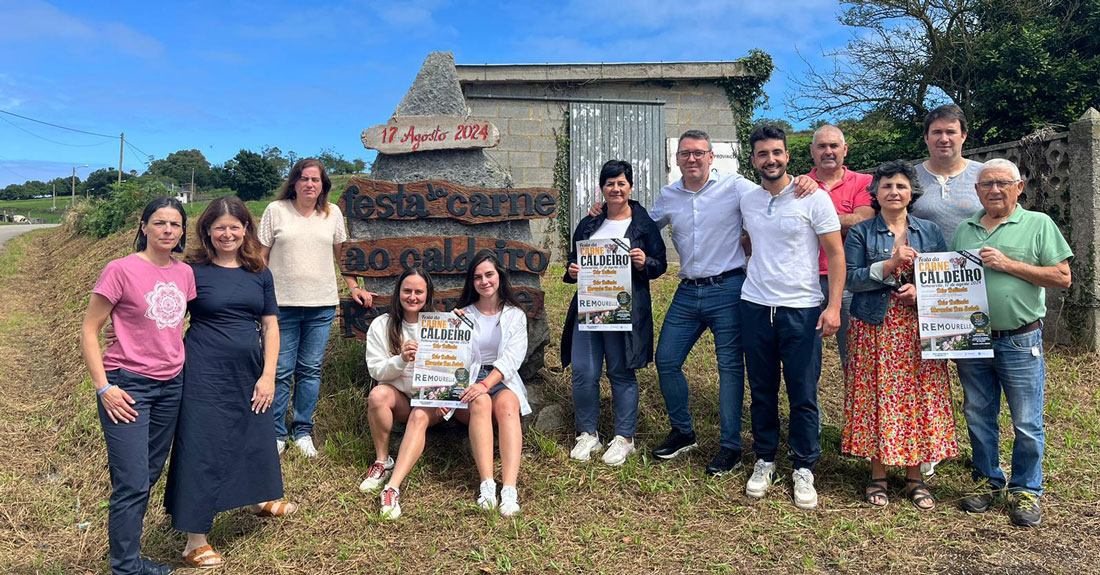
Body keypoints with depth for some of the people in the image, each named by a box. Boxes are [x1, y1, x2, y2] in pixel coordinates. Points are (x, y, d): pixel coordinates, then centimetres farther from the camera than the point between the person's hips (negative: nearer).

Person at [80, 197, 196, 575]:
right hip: (128, 387, -6)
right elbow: (88, 331, -8)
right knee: (132, 484, -3)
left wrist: (185, 367, 12)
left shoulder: (185, 273, 5)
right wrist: (103, 388, -13)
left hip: (171, 385, 6)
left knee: (150, 476, 14)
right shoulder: (122, 270, -11)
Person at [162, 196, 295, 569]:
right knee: (201, 449, 0)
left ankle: (258, 499, 46)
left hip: (249, 373, 5)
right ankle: (195, 539, 11)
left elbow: (270, 326, 7)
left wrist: (268, 375, 1)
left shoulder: (259, 274, 6)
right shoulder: (193, 271, -5)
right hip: (205, 374, -5)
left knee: (255, 437, 19)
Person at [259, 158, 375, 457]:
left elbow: (341, 254, 17)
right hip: (282, 303, -2)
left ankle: (302, 430, 20)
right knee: (280, 371, 2)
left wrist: (354, 287, 12)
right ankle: (276, 432, 16)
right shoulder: (276, 210, 1)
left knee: (311, 369, 8)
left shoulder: (333, 214, 8)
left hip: (321, 305, 2)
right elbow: (261, 256, 3)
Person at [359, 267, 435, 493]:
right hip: (398, 395, 1)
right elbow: (376, 370, -3)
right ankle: (382, 461, -15)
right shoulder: (381, 325, 2)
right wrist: (401, 360, -22)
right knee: (378, 394, -31)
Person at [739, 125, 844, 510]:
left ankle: (804, 469, 16)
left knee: (803, 394, 1)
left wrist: (834, 306, -12)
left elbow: (836, 254, -4)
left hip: (801, 308, -3)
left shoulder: (813, 198, -5)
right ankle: (764, 460, 24)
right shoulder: (747, 201, 9)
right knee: (761, 390, 10)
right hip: (755, 306, 4)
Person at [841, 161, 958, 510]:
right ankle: (878, 475, 14)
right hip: (875, 328, -2)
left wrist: (922, 291, -10)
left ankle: (915, 476, 16)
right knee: (878, 397, 0)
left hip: (920, 328, 2)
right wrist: (889, 264, -17)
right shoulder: (861, 233, 3)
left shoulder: (930, 232, 10)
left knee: (920, 397, 3)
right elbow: (851, 279, -6)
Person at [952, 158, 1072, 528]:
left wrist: (1009, 264, -13)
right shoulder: (963, 231, 12)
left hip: (1020, 341, -4)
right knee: (978, 417, 13)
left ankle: (1027, 490, 19)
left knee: (1027, 424, 3)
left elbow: (1062, 277, -6)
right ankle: (987, 480, 29)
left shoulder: (1038, 224, 0)